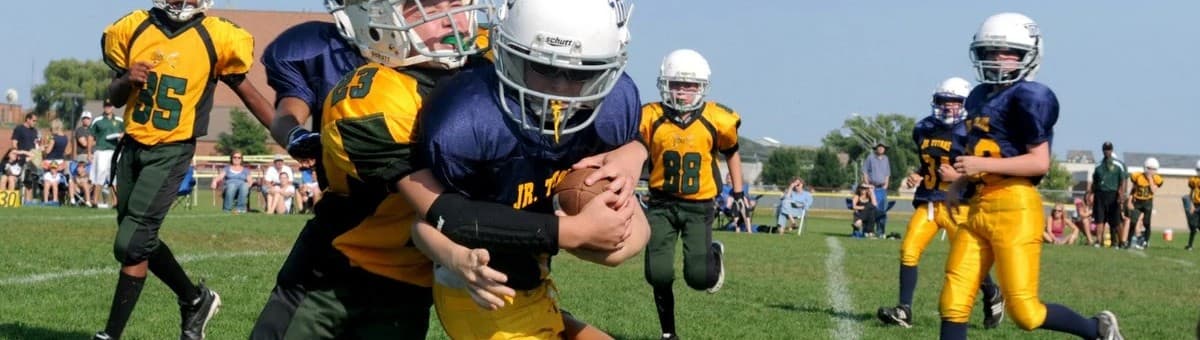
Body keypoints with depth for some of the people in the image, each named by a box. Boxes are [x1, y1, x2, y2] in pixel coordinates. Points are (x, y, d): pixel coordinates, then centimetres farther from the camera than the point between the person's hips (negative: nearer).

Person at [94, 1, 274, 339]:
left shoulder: (215, 37, -8)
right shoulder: (133, 29, 1)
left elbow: (246, 92, 4)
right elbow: (114, 97, 10)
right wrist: (126, 81, -13)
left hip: (171, 151, -5)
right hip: (132, 146, 5)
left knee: (130, 244, -11)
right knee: (142, 241, 14)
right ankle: (195, 299, 35)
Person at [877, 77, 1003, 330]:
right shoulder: (924, 129, 10)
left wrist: (958, 176, -19)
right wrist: (917, 176, 6)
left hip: (957, 206, -5)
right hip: (927, 203, 5)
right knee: (909, 251, -10)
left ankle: (993, 296, 29)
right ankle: (904, 311, -9)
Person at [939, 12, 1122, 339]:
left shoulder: (1028, 98, -9)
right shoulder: (980, 96, 18)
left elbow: (1040, 162, -15)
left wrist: (983, 165, -19)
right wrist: (959, 185, 14)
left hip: (1015, 208, -8)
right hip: (980, 208, 8)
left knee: (1025, 311, -6)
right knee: (954, 302, 1)